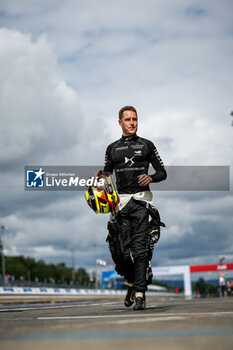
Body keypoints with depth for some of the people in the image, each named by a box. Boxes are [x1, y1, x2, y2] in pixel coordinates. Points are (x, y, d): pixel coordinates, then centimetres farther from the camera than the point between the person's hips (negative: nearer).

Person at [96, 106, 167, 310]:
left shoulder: (147, 145, 12)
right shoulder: (112, 148, 18)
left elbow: (162, 172, 11)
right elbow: (107, 174, 22)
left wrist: (151, 178, -10)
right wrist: (100, 176, -1)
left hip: (141, 200, -2)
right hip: (121, 200, 2)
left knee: (139, 248, -13)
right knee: (122, 249, -3)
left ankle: (140, 293, -14)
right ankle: (131, 282, 22)